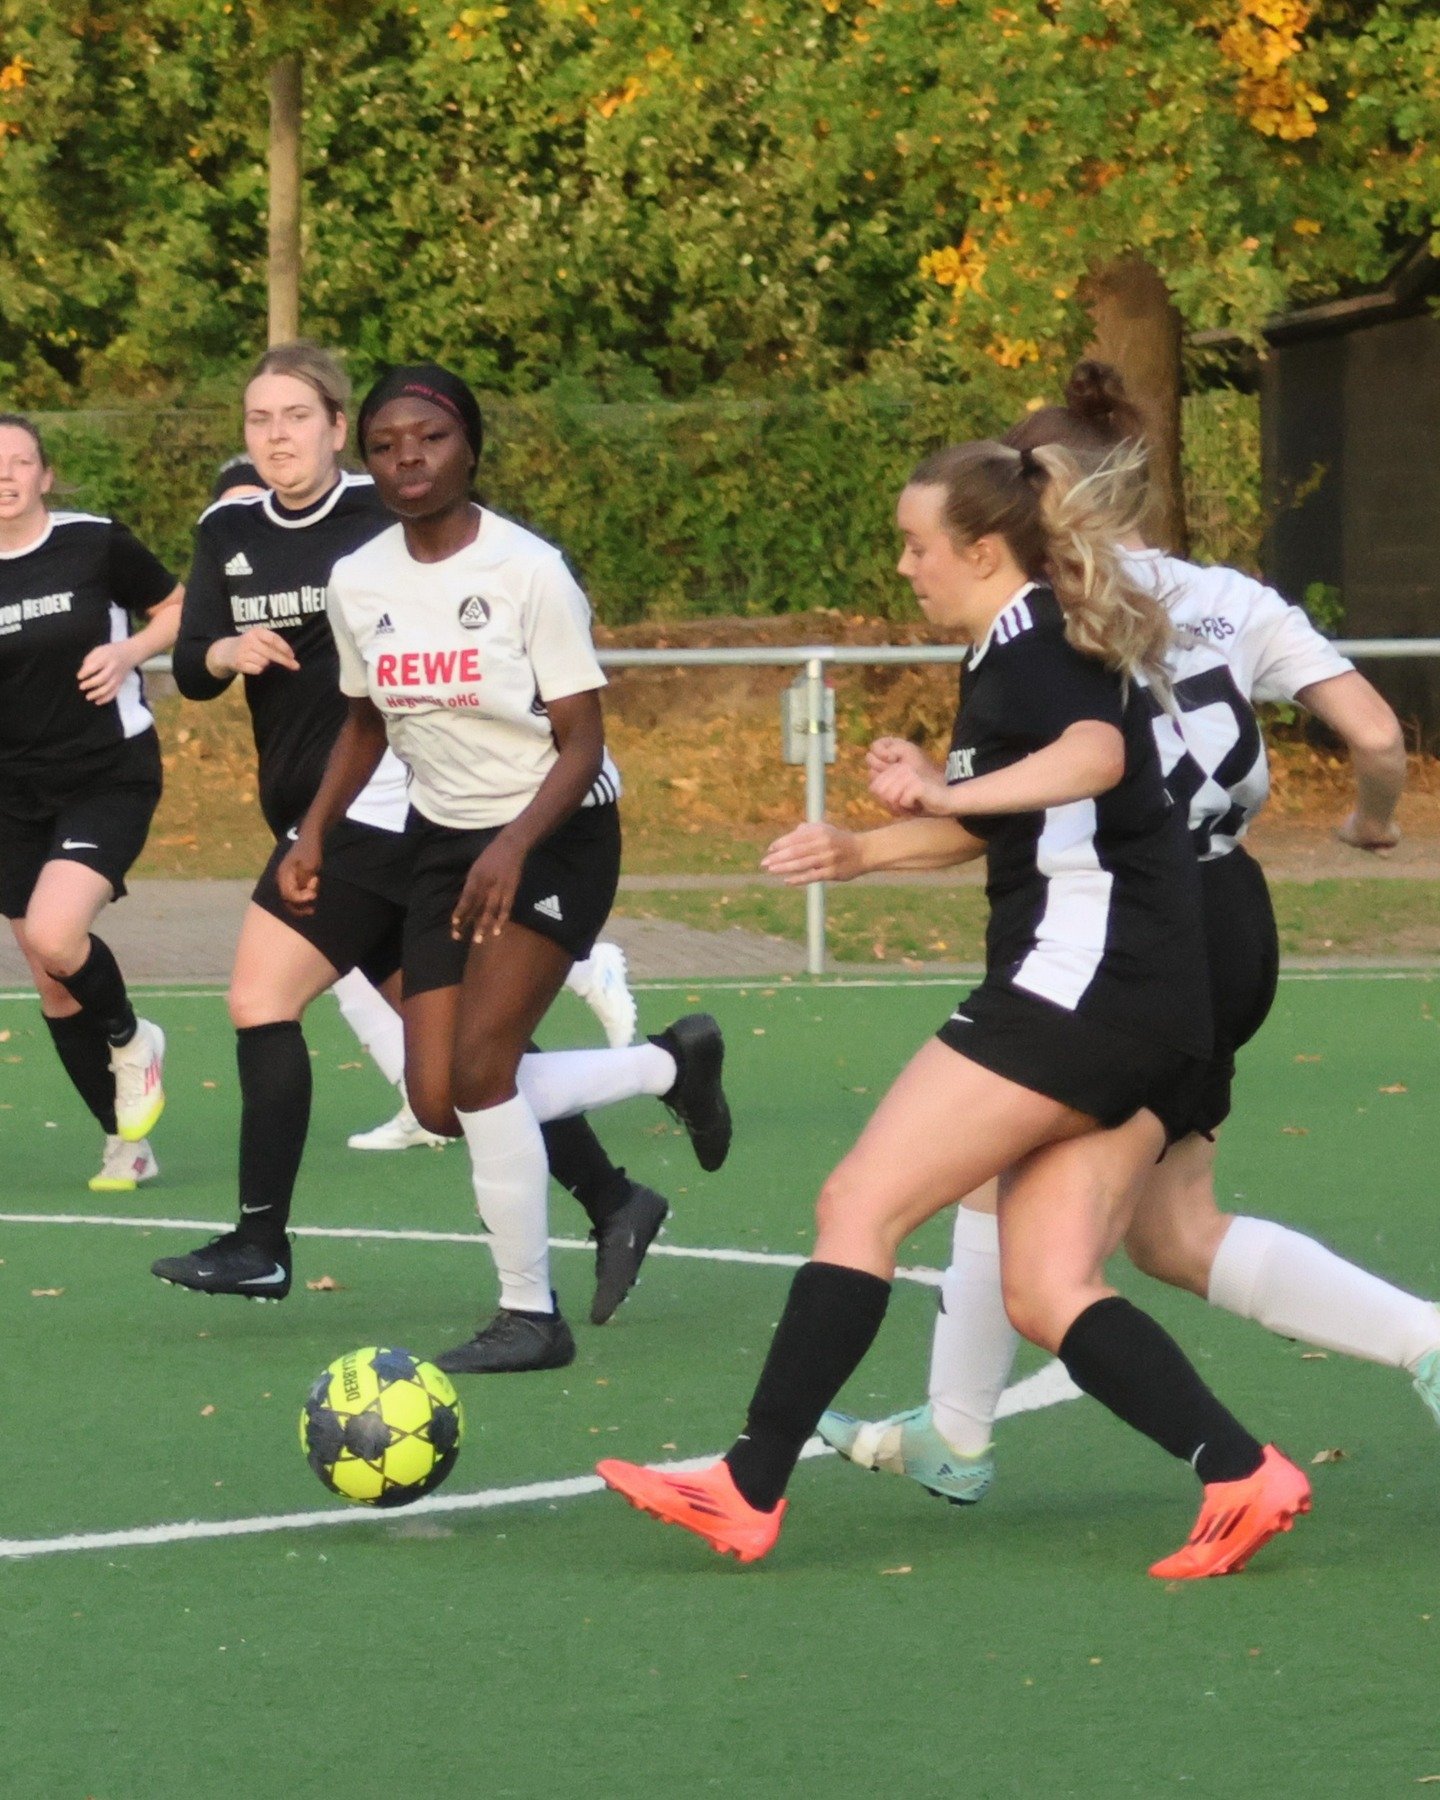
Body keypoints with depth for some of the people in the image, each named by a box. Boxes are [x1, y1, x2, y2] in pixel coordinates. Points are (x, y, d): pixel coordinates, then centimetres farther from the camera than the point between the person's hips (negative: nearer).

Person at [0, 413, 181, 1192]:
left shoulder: (96, 544, -8)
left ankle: (130, 1038, 6)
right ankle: (126, 1142, 21)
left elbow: (178, 610, 6)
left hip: (110, 775, -4)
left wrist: (129, 650, -11)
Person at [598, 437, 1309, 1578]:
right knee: (1046, 1292, 3)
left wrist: (950, 792, -38)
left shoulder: (1030, 641, -8)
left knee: (861, 1205, -8)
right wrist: (861, 851, 31)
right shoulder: (1051, 647, 23)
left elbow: (1097, 754, -30)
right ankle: (1243, 1476, -11)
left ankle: (748, 1494, -10)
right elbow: (994, 829, 36)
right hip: (1159, 1015, 10)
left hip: (1082, 976, -10)